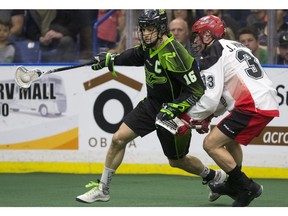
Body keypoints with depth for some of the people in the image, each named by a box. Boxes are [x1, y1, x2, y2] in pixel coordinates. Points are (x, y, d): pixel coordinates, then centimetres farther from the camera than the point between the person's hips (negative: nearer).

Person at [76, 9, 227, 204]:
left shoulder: (174, 55, -30)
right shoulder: (150, 46, -6)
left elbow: (197, 91, -28)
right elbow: (136, 55, 21)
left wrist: (172, 109, -34)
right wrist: (110, 59, 13)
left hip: (175, 111, -7)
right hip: (152, 104, 7)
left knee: (177, 160, 11)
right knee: (118, 139, -3)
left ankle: (214, 176, 38)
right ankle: (102, 190, 9)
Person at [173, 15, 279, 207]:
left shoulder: (213, 56, -6)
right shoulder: (233, 46, 23)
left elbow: (211, 97, -12)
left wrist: (189, 119, 2)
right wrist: (208, 117, 17)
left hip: (253, 107, -10)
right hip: (269, 103, 10)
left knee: (211, 144, -6)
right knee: (230, 140, 32)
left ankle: (247, 187, -5)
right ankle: (234, 185, 47)